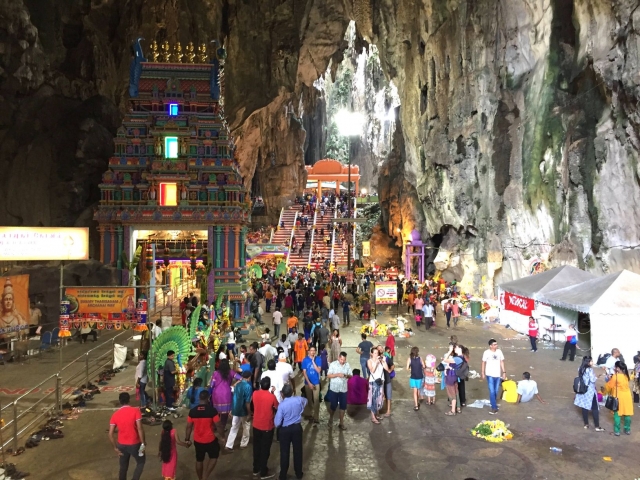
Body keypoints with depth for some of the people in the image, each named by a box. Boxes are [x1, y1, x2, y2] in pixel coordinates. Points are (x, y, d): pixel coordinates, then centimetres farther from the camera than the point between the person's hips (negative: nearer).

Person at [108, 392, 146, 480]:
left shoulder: (115, 414, -3)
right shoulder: (135, 411, -15)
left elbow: (110, 434, -4)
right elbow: (140, 429, -20)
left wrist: (115, 448, 6)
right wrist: (143, 443, -12)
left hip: (122, 445, 4)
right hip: (134, 444, -4)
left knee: (123, 467, 21)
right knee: (141, 462, 20)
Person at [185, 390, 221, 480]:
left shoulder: (192, 411, -8)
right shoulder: (212, 410, -18)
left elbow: (189, 427, -1)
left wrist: (187, 439, 13)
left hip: (197, 441, 4)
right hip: (210, 440, -4)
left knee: (199, 460, 22)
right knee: (214, 457, 18)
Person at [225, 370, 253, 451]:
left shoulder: (237, 385, 3)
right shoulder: (248, 386, -18)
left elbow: (234, 397, 10)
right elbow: (247, 402, -19)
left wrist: (232, 409, 19)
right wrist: (249, 413, -12)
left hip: (235, 410, 6)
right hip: (243, 411, -6)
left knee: (234, 427, 13)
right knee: (246, 427, 15)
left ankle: (229, 445, 10)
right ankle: (243, 444, 24)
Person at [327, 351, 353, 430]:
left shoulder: (347, 365, -1)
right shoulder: (333, 364, -9)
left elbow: (351, 375, 3)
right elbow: (328, 376, -11)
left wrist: (346, 375, -19)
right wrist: (337, 374, -24)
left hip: (344, 389, 3)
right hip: (334, 389, -2)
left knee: (343, 406, 8)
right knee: (333, 406, 7)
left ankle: (341, 423, 21)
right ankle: (331, 419, 34)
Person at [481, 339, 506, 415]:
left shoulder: (499, 351, -2)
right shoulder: (486, 352, -11)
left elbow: (502, 362, 6)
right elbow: (483, 363, -3)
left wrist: (504, 372, 5)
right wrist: (483, 373, -1)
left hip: (497, 374, 4)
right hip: (490, 375, -4)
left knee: (496, 391, 13)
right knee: (492, 391, -7)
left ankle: (494, 405, 31)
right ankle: (494, 407, -2)